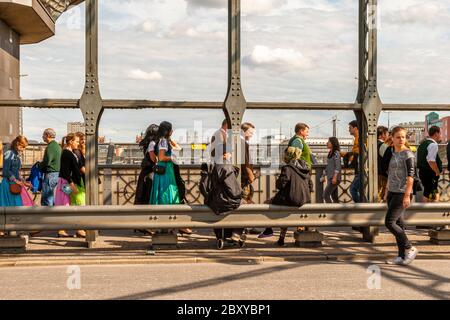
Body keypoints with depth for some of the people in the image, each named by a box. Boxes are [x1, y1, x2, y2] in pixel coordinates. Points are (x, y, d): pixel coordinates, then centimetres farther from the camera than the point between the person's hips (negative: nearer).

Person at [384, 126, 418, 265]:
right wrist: (387, 192, 21)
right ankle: (402, 256, 11)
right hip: (392, 193, 8)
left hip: (402, 194, -8)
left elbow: (410, 176, -15)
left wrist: (407, 195, -21)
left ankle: (410, 249, 0)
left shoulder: (408, 154, -9)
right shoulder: (394, 154, 14)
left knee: (389, 222, -12)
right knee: (398, 224, 7)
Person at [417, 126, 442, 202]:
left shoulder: (423, 143, 14)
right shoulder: (433, 145, -16)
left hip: (422, 172, 10)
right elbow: (431, 161, -27)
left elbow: (420, 159, 19)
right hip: (430, 174, -10)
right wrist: (438, 172, -15)